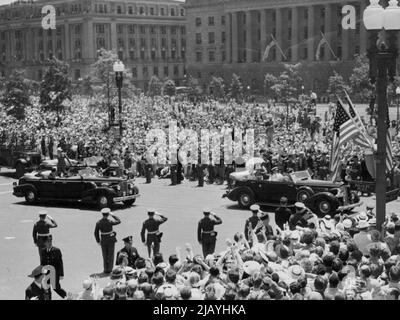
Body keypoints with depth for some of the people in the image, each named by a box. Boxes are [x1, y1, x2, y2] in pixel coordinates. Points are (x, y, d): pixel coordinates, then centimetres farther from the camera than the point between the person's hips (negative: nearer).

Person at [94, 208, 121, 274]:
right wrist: (112, 215, 2)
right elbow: (118, 221, -3)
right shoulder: (109, 222, -18)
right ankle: (110, 270, 8)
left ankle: (106, 270, 16)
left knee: (105, 255, 15)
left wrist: (98, 241, 10)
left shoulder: (98, 223, -8)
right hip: (111, 240, -3)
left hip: (103, 241, 3)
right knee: (110, 255, 8)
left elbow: (96, 233, -2)